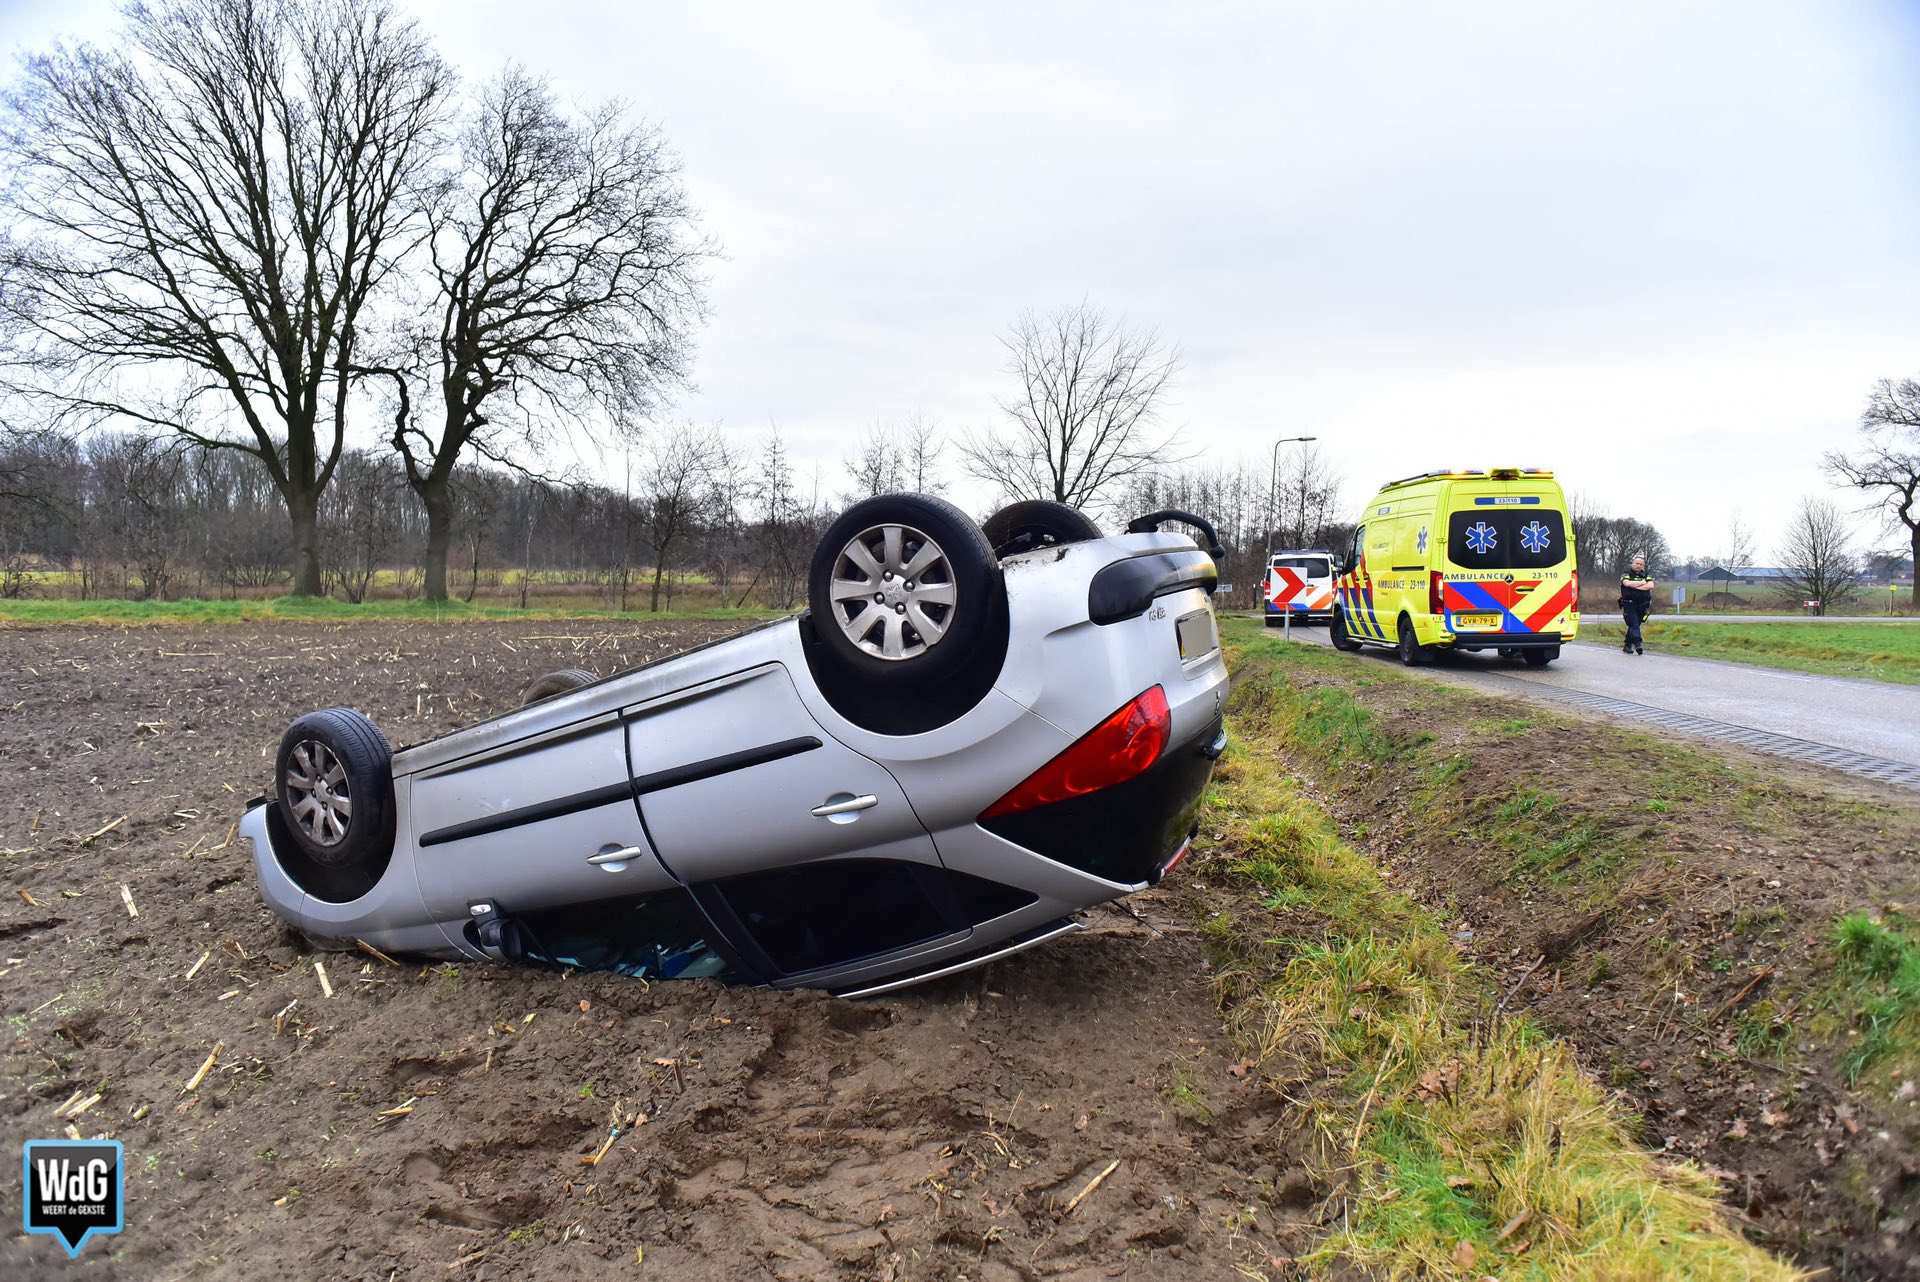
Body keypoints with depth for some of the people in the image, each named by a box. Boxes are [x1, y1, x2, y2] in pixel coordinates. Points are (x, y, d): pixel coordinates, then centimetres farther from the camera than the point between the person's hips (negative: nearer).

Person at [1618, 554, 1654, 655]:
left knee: (1634, 625, 9)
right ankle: (1637, 644, -24)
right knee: (1634, 624, -15)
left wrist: (1635, 586, -13)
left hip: (1642, 606, 4)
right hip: (1629, 605, -4)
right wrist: (1642, 582, -9)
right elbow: (1627, 583, -19)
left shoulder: (1647, 576, 12)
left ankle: (1627, 646, 18)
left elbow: (1651, 586, -7)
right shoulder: (1626, 575, 3)